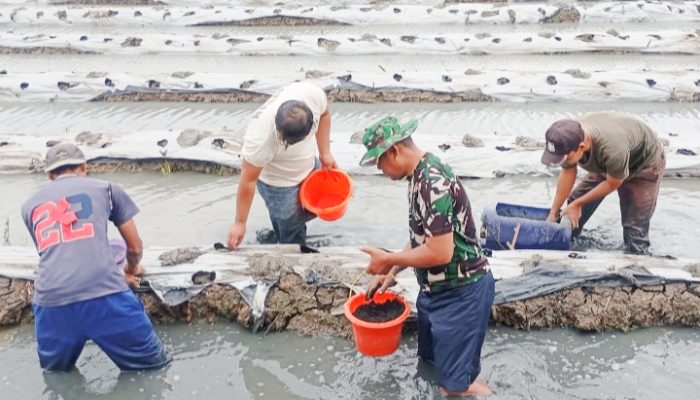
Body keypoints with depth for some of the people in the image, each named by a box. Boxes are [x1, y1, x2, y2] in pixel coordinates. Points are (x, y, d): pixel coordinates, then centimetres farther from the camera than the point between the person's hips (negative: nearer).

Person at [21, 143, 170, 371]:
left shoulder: (30, 205, 24)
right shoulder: (105, 188, 17)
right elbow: (135, 247, 21)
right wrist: (130, 270, 45)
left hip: (51, 301, 3)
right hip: (104, 294, -3)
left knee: (55, 370, 29)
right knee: (153, 365, 8)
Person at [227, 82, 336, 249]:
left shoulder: (313, 94, -33)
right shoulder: (260, 139, -43)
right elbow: (248, 181, -28)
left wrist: (325, 153, -7)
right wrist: (240, 222, -18)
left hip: (309, 167, 5)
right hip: (277, 183, -5)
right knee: (292, 238, 10)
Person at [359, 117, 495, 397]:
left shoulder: (433, 183, -27)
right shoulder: (420, 174, 5)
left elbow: (440, 252, -30)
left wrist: (389, 260, -16)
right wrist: (391, 273, 7)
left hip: (461, 292, -10)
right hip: (436, 287, 10)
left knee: (455, 383, 2)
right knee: (431, 360, 25)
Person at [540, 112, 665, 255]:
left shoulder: (612, 149, -45)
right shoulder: (570, 138, -28)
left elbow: (612, 184, -24)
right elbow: (568, 173, -10)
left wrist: (577, 204, -12)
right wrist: (553, 213, -4)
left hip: (645, 164, -5)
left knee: (635, 230, -12)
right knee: (573, 201, 6)